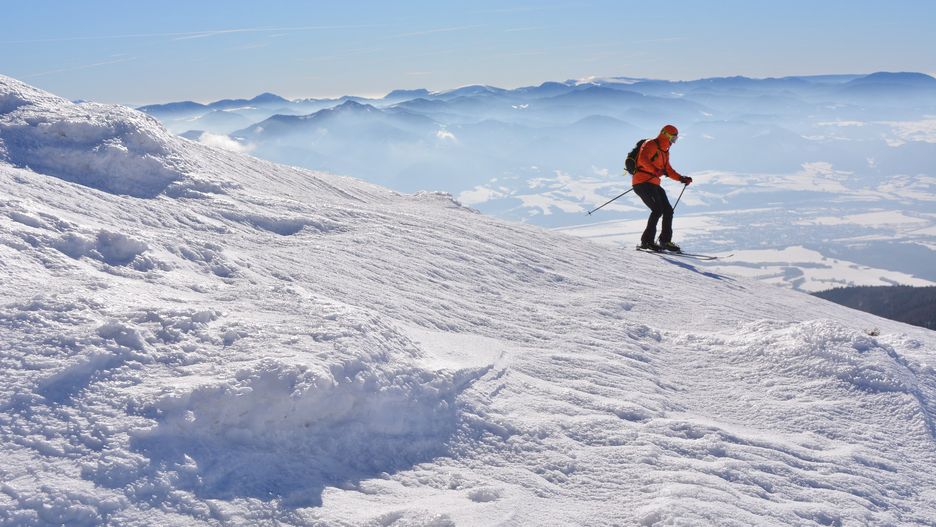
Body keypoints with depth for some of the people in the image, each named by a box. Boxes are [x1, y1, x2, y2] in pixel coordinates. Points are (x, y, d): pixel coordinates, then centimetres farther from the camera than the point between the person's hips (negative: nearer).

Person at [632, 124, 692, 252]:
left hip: (654, 184, 9)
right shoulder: (651, 145, -7)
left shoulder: (665, 151, 22)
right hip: (642, 182, -9)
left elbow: (668, 170, 28)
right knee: (658, 209, -19)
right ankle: (647, 241, -15)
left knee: (668, 210, 4)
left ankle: (665, 241, 13)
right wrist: (656, 171, -36)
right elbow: (642, 159, -25)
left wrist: (681, 178, 14)